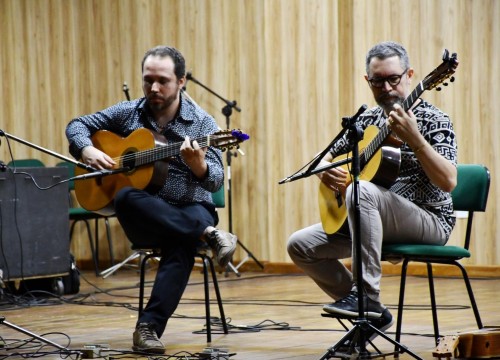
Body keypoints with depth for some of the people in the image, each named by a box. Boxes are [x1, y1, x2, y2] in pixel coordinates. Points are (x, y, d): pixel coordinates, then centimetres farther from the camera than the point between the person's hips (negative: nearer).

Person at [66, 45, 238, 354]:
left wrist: (198, 165, -35)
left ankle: (149, 327, -40)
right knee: (126, 197, -35)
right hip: (144, 216, 2)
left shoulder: (202, 124, -3)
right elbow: (77, 125, 15)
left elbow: (216, 182, -12)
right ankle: (209, 234, -38)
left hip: (190, 211, -2)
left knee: (182, 242, -39)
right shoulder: (128, 113, 6)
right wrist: (87, 150, -7)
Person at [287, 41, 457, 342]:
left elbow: (448, 182, -23)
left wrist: (413, 138, -33)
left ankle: (367, 296, -30)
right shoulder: (368, 120, 11)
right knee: (300, 245, -5)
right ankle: (371, 313, 2)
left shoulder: (432, 120, -9)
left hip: (429, 220, -8)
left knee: (361, 190, -35)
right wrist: (326, 170, -3)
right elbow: (328, 156, 22)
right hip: (376, 222, 8)